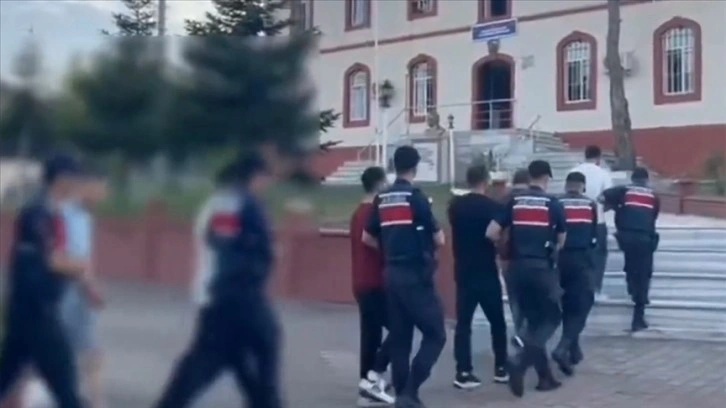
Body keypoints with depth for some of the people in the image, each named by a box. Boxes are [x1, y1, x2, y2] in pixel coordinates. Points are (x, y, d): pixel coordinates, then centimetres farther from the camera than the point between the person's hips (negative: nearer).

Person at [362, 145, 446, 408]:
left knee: (399, 337, 11)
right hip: (416, 276, -7)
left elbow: (367, 238, 15)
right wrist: (431, 236, 13)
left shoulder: (381, 199, 8)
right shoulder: (415, 197, -11)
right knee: (435, 334, -2)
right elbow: (439, 240, -8)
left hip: (392, 274, 7)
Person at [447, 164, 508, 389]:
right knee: (497, 322, 11)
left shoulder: (455, 205, 3)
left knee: (463, 322, 3)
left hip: (463, 271, 3)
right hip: (486, 272, -3)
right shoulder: (493, 206, -9)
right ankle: (501, 368, 17)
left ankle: (463, 372, -2)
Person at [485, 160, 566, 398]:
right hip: (541, 267, -4)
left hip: (517, 267, 4)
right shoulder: (552, 203, -1)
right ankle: (519, 362, -13)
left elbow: (491, 233, -2)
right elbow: (561, 241, 7)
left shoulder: (514, 202, 5)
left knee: (533, 320, 15)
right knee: (551, 319, 6)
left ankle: (545, 376, 18)